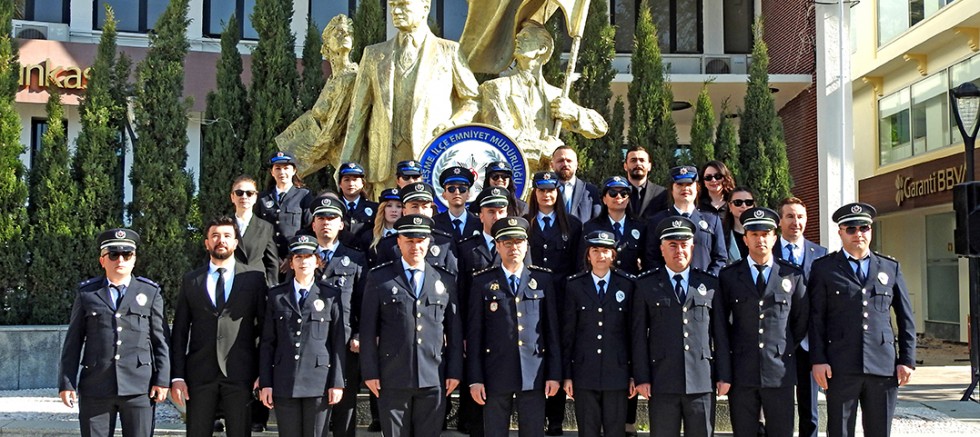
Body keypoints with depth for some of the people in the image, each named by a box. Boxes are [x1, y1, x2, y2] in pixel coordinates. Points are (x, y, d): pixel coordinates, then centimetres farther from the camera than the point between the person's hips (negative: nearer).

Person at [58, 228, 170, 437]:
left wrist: (162, 379, -1)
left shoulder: (151, 292, 9)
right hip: (95, 388, 1)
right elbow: (73, 341, 8)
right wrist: (66, 383, 3)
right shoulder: (86, 293, 10)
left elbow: (160, 339, 6)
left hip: (139, 387, 0)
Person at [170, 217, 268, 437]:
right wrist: (177, 376, 1)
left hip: (240, 374, -1)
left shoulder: (254, 279, 5)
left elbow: (265, 329, 4)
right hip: (200, 374, 2)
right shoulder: (191, 281, 11)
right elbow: (180, 332, 9)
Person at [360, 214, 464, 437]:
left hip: (434, 378, 1)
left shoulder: (446, 280, 10)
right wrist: (370, 372, -3)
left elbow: (455, 330, 10)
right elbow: (368, 329, 2)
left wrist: (455, 371, 4)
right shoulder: (378, 278, 4)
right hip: (392, 378, -1)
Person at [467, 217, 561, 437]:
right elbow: (474, 333, 1)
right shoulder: (482, 282, 3)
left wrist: (554, 374, 2)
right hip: (496, 375, -1)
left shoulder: (543, 279, 7)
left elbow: (552, 329, 6)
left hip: (534, 375, 1)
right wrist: (475, 379, -3)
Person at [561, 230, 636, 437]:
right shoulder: (574, 285, 4)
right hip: (584, 373, 0)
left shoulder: (627, 285, 3)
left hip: (617, 372, 0)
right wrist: (567, 375, 0)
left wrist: (634, 374, 2)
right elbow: (567, 333, 4)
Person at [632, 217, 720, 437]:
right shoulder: (646, 285, 6)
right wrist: (641, 378, -3)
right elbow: (639, 335, 3)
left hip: (702, 383, 1)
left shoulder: (710, 285, 10)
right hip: (662, 383, -1)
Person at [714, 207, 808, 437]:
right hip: (741, 374, 0)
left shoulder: (793, 276, 5)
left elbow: (802, 321, 15)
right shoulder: (729, 276, 3)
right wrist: (723, 374, -5)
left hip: (780, 374, 0)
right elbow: (721, 329, 0)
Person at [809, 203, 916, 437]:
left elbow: (906, 318, 13)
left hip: (884, 366, 2)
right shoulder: (823, 268, 6)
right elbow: (816, 319, 1)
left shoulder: (891, 268, 13)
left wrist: (907, 360, 6)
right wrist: (818, 360, -6)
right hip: (841, 367, -2)